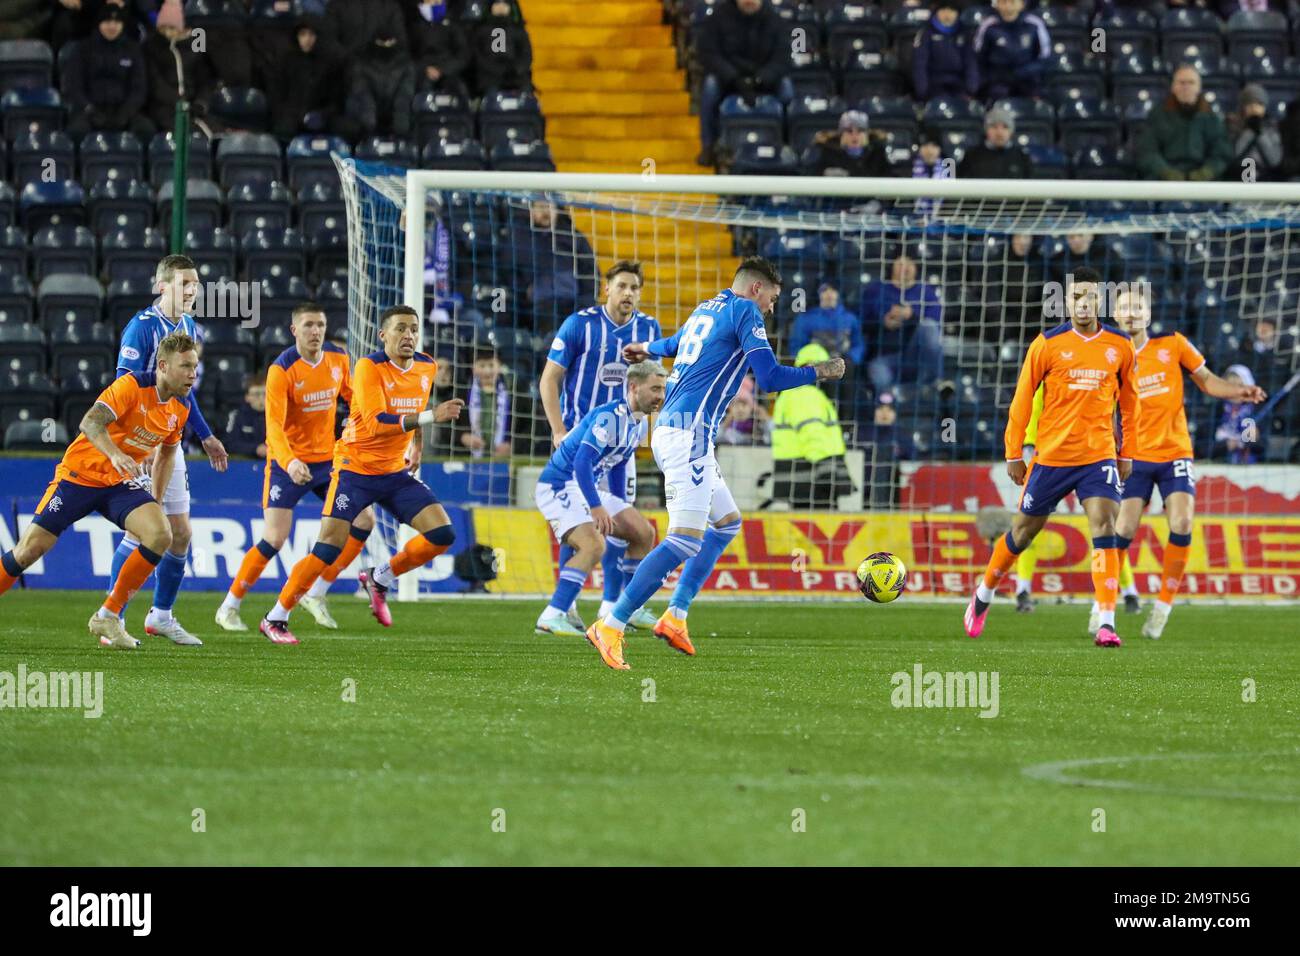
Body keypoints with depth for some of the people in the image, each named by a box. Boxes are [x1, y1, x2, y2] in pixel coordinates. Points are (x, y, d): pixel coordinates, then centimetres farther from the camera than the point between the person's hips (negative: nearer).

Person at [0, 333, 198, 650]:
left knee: (160, 535, -19)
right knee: (30, 549, -9)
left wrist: (156, 501, 14)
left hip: (123, 482, 5)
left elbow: (168, 451, 20)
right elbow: (90, 422, -33)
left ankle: (108, 617, -8)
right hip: (80, 474, -5)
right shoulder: (133, 386, -20)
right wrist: (115, 455, -50)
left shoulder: (180, 408, 2)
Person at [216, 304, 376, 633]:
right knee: (274, 539, -13)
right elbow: (273, 425, -27)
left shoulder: (338, 359, -2)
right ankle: (229, 608, 2)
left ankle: (316, 594, 12)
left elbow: (353, 399, 17)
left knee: (364, 520, 0)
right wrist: (289, 462, -43)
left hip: (327, 459, 6)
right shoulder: (281, 370, -19)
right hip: (287, 462, -6)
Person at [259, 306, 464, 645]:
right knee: (327, 551, -12)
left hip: (396, 472, 6)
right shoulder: (369, 367, -18)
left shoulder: (426, 368, 2)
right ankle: (275, 619, 2)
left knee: (442, 534, -8)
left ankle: (380, 579, 13)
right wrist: (430, 417, -36)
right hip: (356, 469, -6)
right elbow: (376, 423, -31)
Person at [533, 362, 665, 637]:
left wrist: (622, 509, 21)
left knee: (644, 533, 8)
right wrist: (596, 507, -33)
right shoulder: (610, 416, -23)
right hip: (559, 487, -10)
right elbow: (582, 462, -29)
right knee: (594, 545, -30)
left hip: (589, 488, 10)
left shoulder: (640, 423, 8)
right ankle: (552, 617, -30)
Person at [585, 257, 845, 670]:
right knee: (687, 539, -17)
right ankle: (610, 627, -22)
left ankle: (675, 617, 12)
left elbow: (675, 343, 43)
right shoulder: (744, 311, -4)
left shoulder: (706, 308, 21)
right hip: (688, 432, -11)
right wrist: (820, 371, 3)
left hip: (671, 430, 11)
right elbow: (770, 378, -11)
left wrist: (647, 349, 65)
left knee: (727, 522, 20)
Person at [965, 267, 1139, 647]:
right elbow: (1022, 399, 1)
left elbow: (1128, 401, 14)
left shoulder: (1120, 346, 2)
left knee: (1104, 526, -16)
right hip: (1051, 455, -1)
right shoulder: (1048, 344, -5)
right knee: (1024, 529, 11)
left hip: (1099, 455, 1)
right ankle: (984, 593, 36)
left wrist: (1127, 454, 13)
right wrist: (1014, 454, 1)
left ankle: (1106, 624, -20)